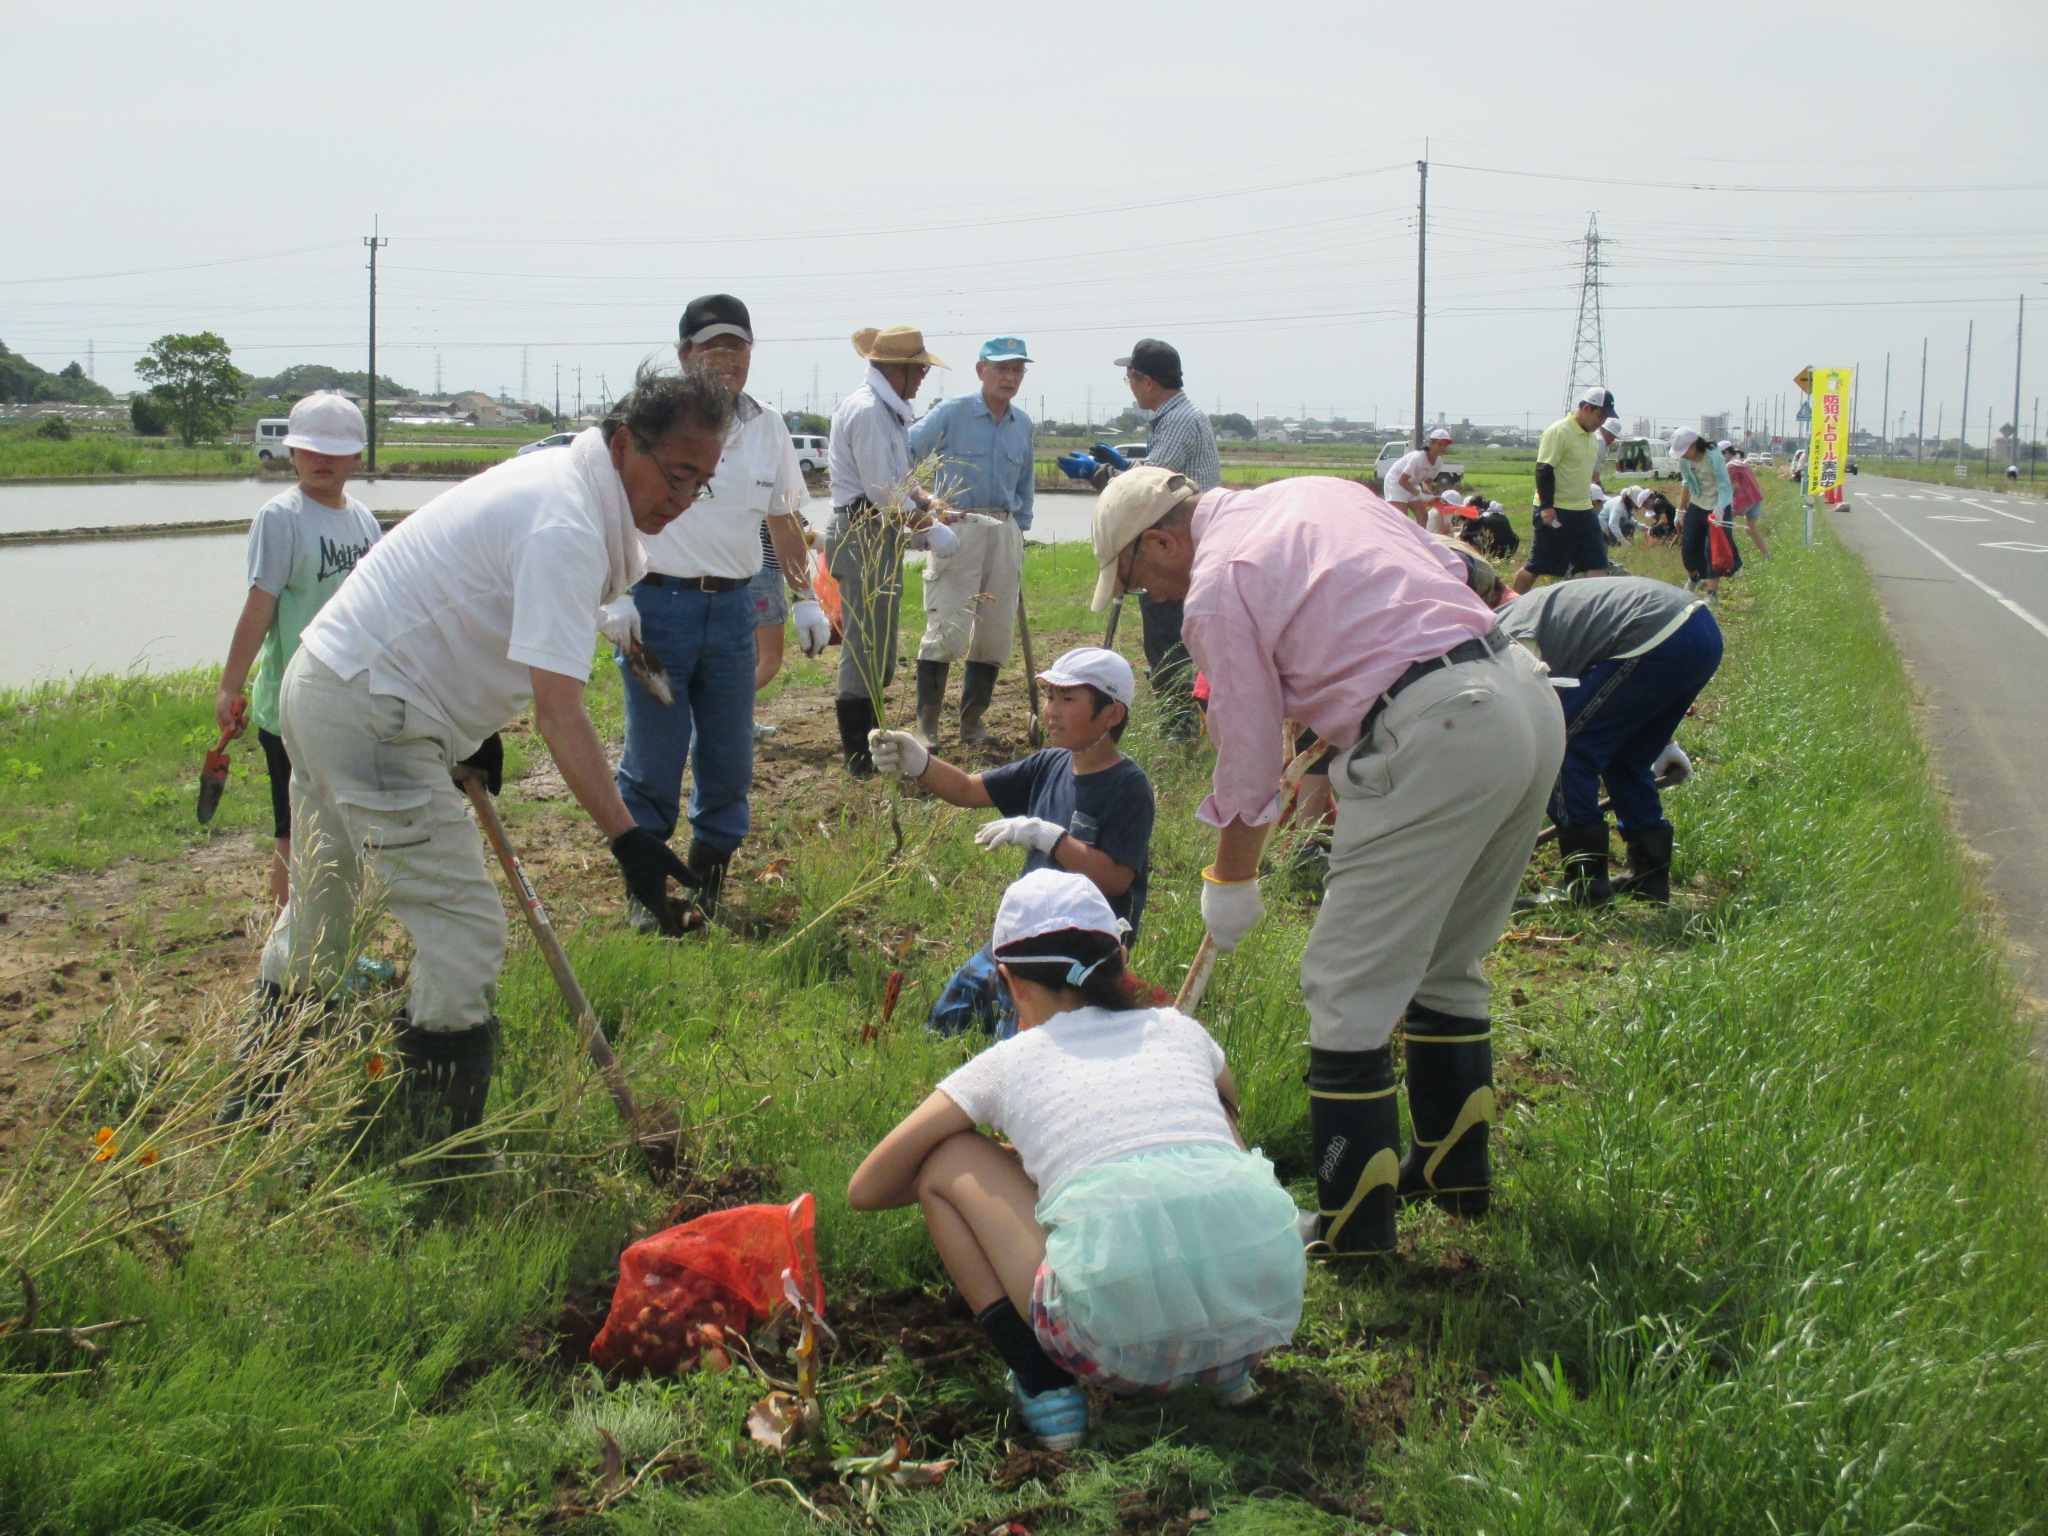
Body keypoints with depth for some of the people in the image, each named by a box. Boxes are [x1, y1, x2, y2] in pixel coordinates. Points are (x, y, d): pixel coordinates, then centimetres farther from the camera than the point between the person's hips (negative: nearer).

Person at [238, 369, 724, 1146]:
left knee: (318, 916, 24)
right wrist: (625, 837, -37)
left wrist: (474, 723, 28)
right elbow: (556, 703, -31)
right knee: (464, 928, -9)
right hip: (372, 718, -11)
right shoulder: (567, 532, -22)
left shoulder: (554, 478, 10)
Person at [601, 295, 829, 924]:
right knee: (653, 756, -1)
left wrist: (806, 598, 14)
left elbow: (784, 520, 20)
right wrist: (616, 597, -13)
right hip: (656, 604, -4)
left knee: (729, 755, 7)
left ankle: (708, 880, 21)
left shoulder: (767, 429, 10)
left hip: (732, 608, 4)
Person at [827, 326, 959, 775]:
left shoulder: (888, 410, 17)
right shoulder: (866, 410, -17)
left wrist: (927, 499, 4)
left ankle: (869, 743, 25)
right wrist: (929, 529, -14)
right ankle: (860, 756, -2)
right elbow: (883, 492, -21)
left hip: (882, 539, 11)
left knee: (877, 650, 16)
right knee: (864, 647, -6)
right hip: (864, 535, -11)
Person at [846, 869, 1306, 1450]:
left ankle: (1042, 1386, 6)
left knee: (946, 1163, 18)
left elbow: (865, 1191, 23)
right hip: (1267, 1313, 4)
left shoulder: (1007, 1061, 18)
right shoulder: (1180, 1031, 25)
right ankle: (1226, 1361, 17)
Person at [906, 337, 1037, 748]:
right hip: (958, 526, -5)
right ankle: (926, 724, -8)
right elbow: (905, 455, -5)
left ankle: (972, 721, 15)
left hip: (1004, 533, 5)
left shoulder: (1023, 425, 12)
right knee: (946, 629, -12)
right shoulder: (952, 413, -3)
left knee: (996, 634, 5)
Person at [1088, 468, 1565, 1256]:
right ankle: (1456, 1165, 33)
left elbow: (1248, 755, 2)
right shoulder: (1322, 492, 20)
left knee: (1349, 987, 1)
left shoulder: (1216, 583, -2)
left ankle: (1354, 1222, 4)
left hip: (1437, 736, -9)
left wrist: (1231, 881, 17)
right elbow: (1450, 573, 24)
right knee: (1446, 963, 23)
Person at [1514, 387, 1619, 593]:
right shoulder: (1559, 431, -14)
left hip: (1584, 510, 8)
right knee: (1535, 567, -1)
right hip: (1555, 512, -8)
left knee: (1597, 565, 1)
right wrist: (1546, 506, -24)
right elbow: (1544, 470, -18)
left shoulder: (1591, 437, 14)